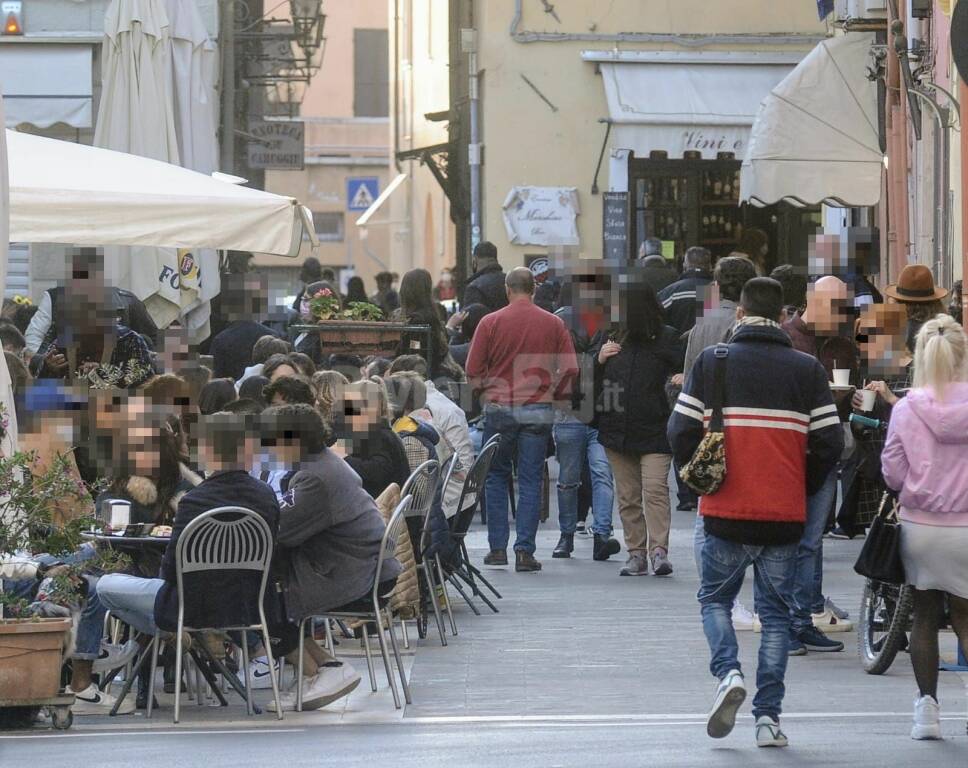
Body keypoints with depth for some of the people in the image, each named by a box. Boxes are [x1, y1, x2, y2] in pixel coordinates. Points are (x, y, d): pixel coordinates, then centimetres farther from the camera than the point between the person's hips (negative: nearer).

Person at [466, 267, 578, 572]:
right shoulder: (554, 324, 1)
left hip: (499, 407, -1)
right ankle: (525, 551, -2)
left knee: (495, 477, 12)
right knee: (530, 481, 4)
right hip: (539, 410, 1)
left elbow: (473, 370, -1)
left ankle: (498, 547, 9)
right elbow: (571, 369, 0)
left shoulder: (490, 323, -3)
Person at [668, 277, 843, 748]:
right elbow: (830, 443, -2)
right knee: (776, 612, 10)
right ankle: (767, 716, 4)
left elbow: (681, 430, -6)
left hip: (726, 513, -1)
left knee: (715, 599, 17)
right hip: (785, 515, 1)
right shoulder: (807, 370, 1)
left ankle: (728, 672, -9)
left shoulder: (713, 361, -2)